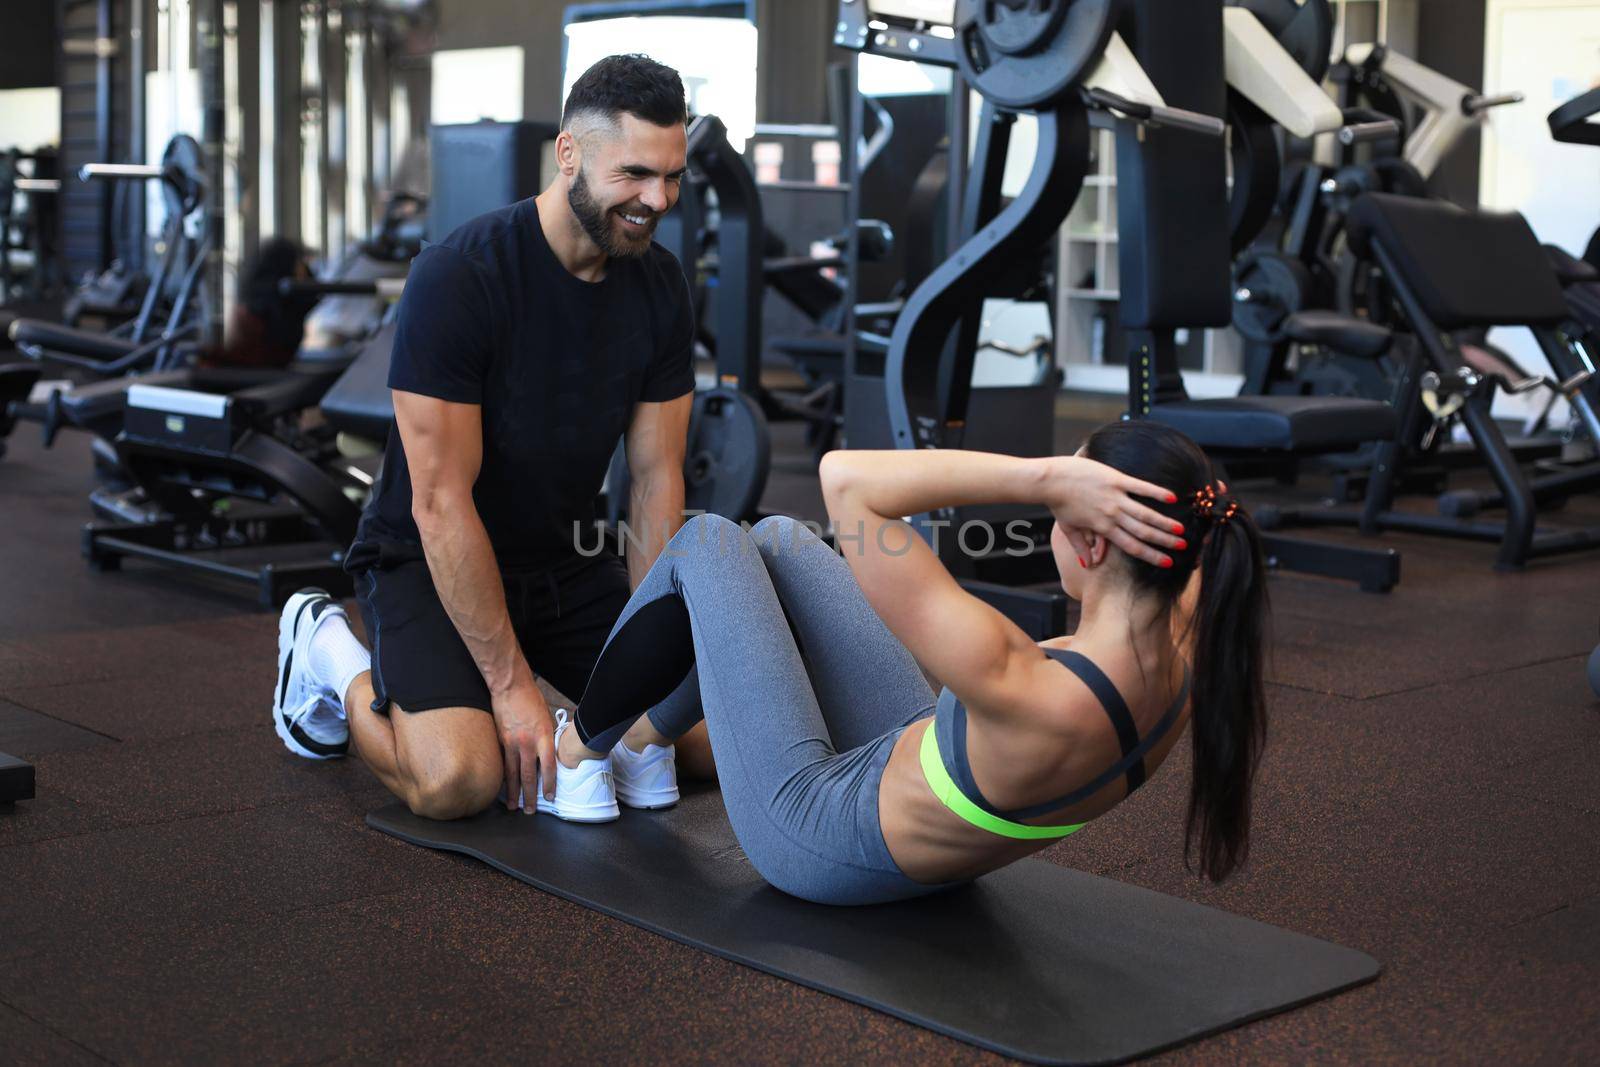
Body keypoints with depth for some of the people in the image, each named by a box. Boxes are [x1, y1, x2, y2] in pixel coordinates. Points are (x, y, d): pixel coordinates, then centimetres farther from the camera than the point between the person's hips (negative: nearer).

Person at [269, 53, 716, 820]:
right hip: (433, 562, -5)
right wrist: (511, 685, -25)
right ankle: (332, 656, 4)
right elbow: (442, 502, -25)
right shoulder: (458, 279, -25)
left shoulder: (659, 289, -5)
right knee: (459, 780, -28)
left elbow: (656, 479, -3)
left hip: (563, 559, 6)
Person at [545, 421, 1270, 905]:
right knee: (777, 539, 16)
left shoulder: (1025, 695, -44)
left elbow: (846, 481, -42)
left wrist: (1047, 476, -45)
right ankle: (645, 739, 41)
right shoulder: (1187, 662, -23)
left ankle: (575, 753, 32)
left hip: (814, 837, -7)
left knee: (706, 544, 7)